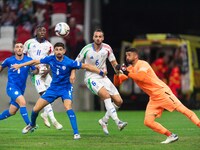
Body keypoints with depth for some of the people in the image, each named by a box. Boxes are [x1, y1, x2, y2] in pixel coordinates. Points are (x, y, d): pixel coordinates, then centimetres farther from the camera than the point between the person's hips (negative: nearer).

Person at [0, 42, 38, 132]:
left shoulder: (28, 60, 0)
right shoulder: (9, 60, -2)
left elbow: (35, 71, 0)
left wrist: (37, 69, -22)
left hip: (21, 89, 4)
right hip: (12, 87, -4)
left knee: (12, 112, 10)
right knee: (22, 102, -27)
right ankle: (29, 125, -29)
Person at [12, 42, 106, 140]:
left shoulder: (69, 62, -23)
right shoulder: (51, 59, -11)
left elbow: (86, 66, -21)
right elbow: (36, 62, 4)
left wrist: (101, 72, -25)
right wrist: (19, 65, 12)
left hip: (65, 88, -4)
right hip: (53, 88, 4)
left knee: (68, 107, -31)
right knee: (36, 109, 3)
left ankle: (76, 133, -26)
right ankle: (32, 125, 35)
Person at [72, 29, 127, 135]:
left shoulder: (107, 48, -1)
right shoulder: (87, 49, -9)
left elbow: (113, 61, 10)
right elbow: (77, 62, 2)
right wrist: (73, 73, -12)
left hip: (103, 77, 5)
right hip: (91, 78, -5)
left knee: (118, 101, -3)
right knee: (106, 95, -30)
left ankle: (104, 121, 16)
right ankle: (117, 122, -37)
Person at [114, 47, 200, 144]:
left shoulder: (142, 64, -10)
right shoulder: (130, 69, 12)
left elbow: (141, 77, -31)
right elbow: (117, 83, 9)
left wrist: (127, 73, -27)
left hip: (162, 92, -7)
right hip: (153, 98, 7)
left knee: (182, 110, -13)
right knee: (148, 122, -7)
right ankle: (171, 136, -2)